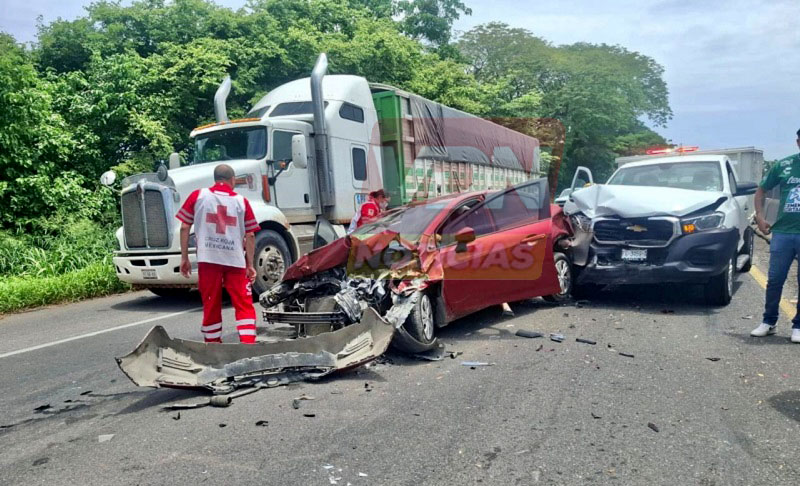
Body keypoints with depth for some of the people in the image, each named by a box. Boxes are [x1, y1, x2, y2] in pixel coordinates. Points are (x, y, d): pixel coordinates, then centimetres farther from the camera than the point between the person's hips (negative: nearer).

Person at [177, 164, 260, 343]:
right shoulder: (241, 201, 4)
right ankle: (248, 345, -3)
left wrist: (184, 258, 10)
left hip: (208, 259, 1)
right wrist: (250, 265, 8)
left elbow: (184, 227, 4)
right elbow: (250, 235, 2)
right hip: (236, 259, -1)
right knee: (244, 304, 5)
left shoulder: (198, 196, 6)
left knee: (211, 305, 12)